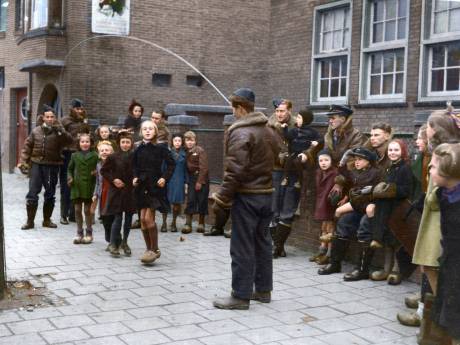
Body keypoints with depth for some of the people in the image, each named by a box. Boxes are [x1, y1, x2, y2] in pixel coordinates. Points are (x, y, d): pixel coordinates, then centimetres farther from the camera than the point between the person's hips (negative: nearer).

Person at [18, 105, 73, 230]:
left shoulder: (58, 132, 0)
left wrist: (59, 130, -28)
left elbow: (70, 140, -18)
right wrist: (23, 161, 1)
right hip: (36, 164, 0)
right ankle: (30, 221, 9)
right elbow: (27, 146, 9)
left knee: (50, 194, 10)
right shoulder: (36, 131, 6)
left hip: (52, 166, 0)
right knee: (32, 193, -2)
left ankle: (47, 220, 24)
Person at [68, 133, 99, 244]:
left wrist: (95, 173, -18)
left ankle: (89, 233, 15)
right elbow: (70, 169, 15)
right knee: (77, 210, 6)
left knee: (87, 210, 3)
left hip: (89, 186, -2)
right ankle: (79, 233, 16)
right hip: (76, 186, 3)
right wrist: (70, 178, -1)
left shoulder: (94, 156, 0)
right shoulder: (75, 155, 8)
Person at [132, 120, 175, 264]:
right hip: (142, 186, 5)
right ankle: (149, 249, 19)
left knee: (149, 218, -10)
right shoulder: (138, 149, 5)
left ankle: (155, 249, 5)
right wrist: (135, 177, 1)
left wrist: (165, 178, -13)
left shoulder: (161, 148, -6)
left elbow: (171, 163, -3)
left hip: (155, 186, -5)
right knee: (143, 219, 5)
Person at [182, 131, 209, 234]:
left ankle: (201, 223, 14)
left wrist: (200, 181, -16)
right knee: (190, 200, -1)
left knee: (202, 201, 3)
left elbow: (203, 167, -13)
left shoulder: (200, 150, -9)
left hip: (202, 179, -4)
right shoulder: (186, 152, 7)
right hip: (191, 178, 4)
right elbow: (187, 167, 10)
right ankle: (188, 224, -1)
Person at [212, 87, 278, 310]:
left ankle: (241, 295, 3)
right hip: (267, 193, 9)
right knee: (262, 242, 16)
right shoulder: (268, 131, 13)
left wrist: (222, 198, -15)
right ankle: (263, 289, 25)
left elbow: (235, 170, -20)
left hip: (246, 196, -9)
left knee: (242, 247, -2)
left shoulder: (240, 132, -15)